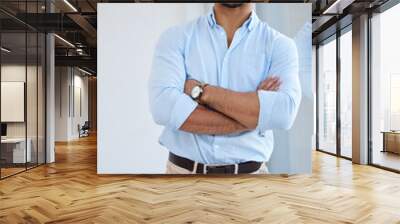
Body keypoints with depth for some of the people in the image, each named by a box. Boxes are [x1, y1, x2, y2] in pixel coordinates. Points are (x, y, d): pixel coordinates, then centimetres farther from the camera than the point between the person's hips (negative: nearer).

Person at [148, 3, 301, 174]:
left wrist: (201, 91, -18)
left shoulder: (280, 44, -4)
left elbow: (283, 112, -20)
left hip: (249, 172, 1)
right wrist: (252, 117, -17)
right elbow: (163, 106, -20)